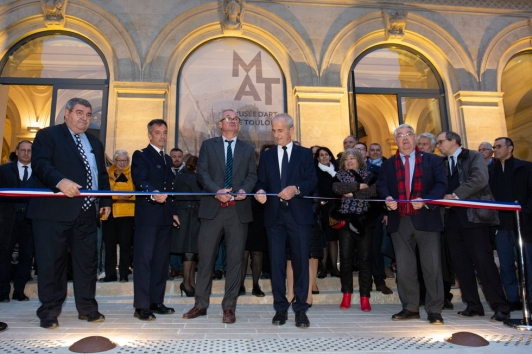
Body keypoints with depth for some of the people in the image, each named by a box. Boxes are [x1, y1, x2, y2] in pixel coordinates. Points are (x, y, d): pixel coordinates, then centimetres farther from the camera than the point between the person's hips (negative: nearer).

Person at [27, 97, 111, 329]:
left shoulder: (95, 143, 21)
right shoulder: (47, 136, 2)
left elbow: (102, 174, 22)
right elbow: (40, 164, -14)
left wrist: (105, 201, 12)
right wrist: (60, 181, -32)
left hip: (87, 212, 6)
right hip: (54, 210, -5)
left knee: (87, 261, 8)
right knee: (51, 261, 1)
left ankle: (87, 308, 19)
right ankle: (49, 312, 14)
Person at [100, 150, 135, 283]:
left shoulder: (132, 174, 3)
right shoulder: (107, 173, 12)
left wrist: (129, 195, -24)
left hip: (126, 213, -3)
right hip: (109, 213, 3)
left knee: (125, 244, 0)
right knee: (109, 245, 7)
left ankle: (124, 274, 8)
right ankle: (110, 274, 17)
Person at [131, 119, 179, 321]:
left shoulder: (167, 159, 21)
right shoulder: (140, 156, 0)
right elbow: (140, 181, -17)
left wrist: (173, 211, 16)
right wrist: (153, 193, -35)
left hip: (165, 217, 7)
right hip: (147, 216, -7)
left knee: (161, 260, 9)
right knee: (144, 260, -5)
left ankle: (156, 302, 17)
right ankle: (141, 306, -1)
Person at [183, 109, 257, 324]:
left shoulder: (248, 149, 16)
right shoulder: (208, 145, 11)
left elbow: (252, 175, 8)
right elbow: (202, 173, 1)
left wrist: (244, 190, -12)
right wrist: (217, 191, -14)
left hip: (238, 210, 1)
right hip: (212, 209, -1)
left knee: (235, 258, 3)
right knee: (205, 257, 3)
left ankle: (229, 307, 13)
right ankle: (201, 304, 16)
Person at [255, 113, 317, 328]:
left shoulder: (305, 154, 8)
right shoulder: (266, 156, 15)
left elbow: (312, 181, -2)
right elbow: (261, 182, 9)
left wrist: (296, 189, -20)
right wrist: (260, 192, -14)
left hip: (299, 214, -2)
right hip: (274, 215, 2)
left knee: (301, 261, 1)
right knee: (276, 263, 5)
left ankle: (300, 309, 10)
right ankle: (281, 308, 15)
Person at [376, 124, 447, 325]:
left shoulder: (432, 160, 8)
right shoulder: (388, 165, 15)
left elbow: (441, 184, -2)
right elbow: (381, 185, 6)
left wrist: (426, 200, -18)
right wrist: (387, 198, -16)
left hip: (426, 219, -2)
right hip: (399, 221, 2)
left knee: (431, 266, 1)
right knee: (404, 268, 7)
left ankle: (434, 310, 11)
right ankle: (410, 308, 18)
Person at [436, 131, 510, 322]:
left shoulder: (474, 156, 1)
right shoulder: (442, 163, 18)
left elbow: (480, 179, -15)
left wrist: (455, 195, -18)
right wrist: (441, 199, -8)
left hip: (472, 216, -6)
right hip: (452, 218, 6)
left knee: (483, 260, -7)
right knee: (460, 263, 5)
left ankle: (500, 306, 2)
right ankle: (473, 305, 14)